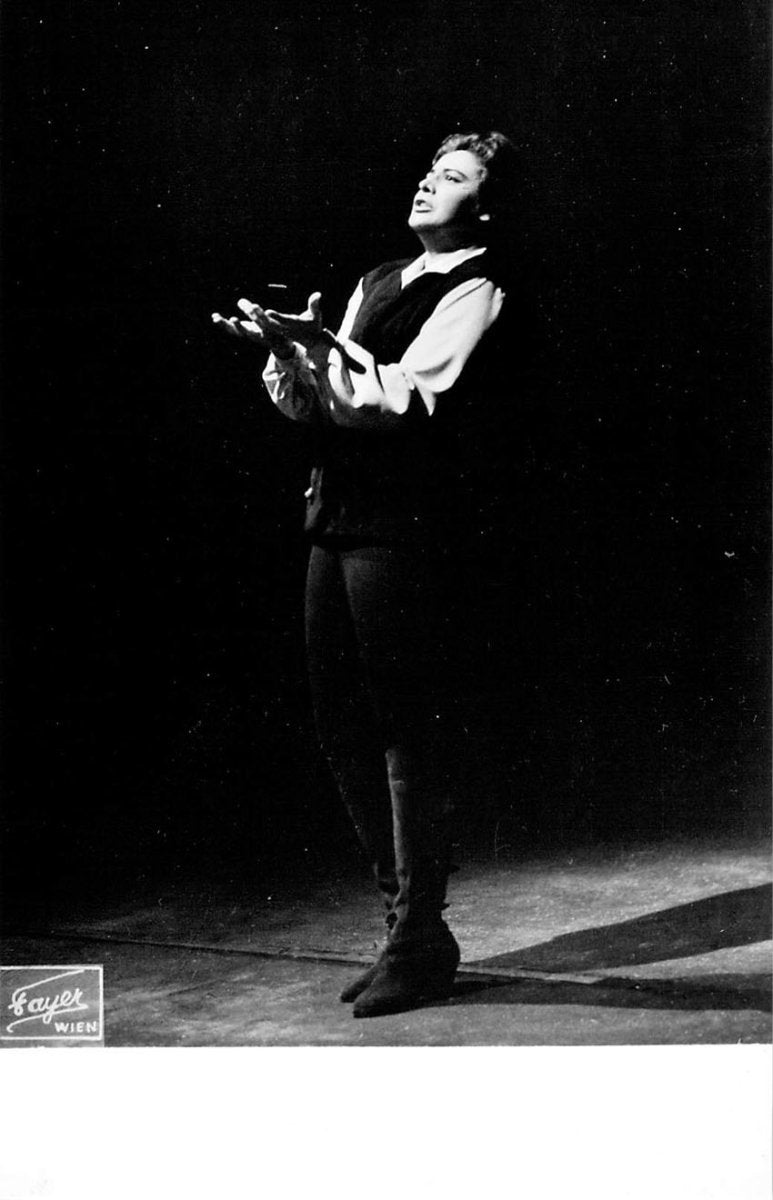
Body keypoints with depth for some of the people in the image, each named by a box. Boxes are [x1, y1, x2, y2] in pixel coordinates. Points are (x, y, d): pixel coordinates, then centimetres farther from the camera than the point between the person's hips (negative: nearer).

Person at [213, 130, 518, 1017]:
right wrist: (287, 355, -3)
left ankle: (418, 947, 5)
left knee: (407, 732, -5)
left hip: (404, 526, -8)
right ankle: (407, 918, 23)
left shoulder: (475, 291, -3)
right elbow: (315, 404, 16)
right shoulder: (377, 282, 21)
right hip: (338, 513, 8)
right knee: (340, 726, 11)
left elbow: (409, 394, -17)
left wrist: (317, 344, -19)